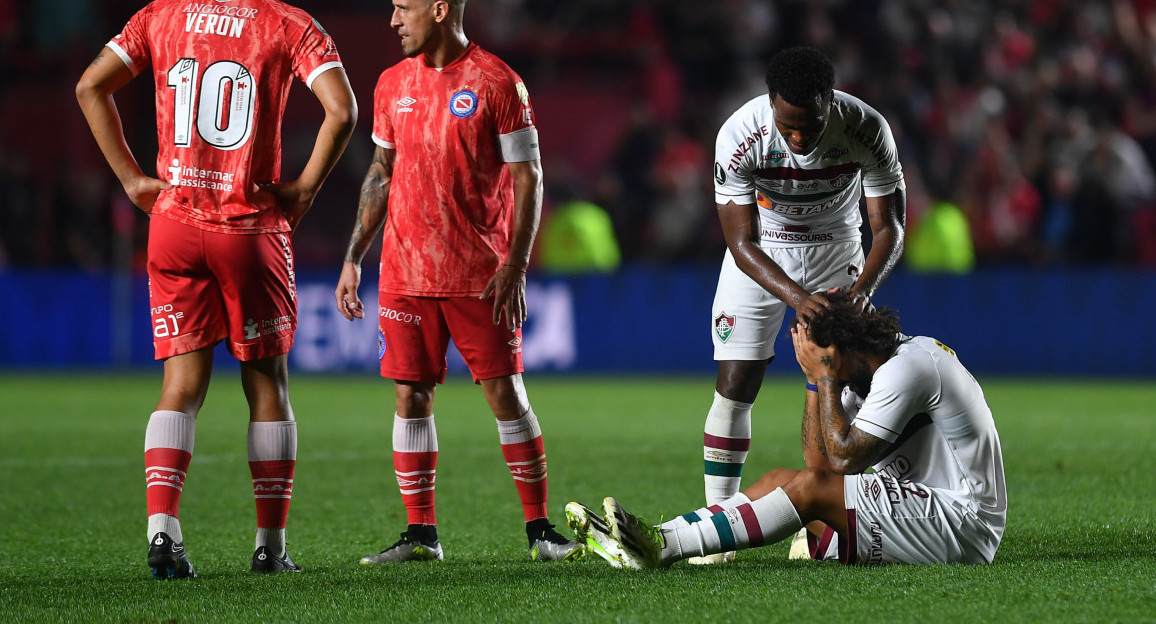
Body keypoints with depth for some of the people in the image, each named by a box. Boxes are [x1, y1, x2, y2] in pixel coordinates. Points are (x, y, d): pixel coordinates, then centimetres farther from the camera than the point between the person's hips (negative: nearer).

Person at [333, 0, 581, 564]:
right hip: (404, 273, 4)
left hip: (480, 275, -4)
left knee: (506, 394, -3)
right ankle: (420, 533, 8)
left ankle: (539, 528, 5)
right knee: (412, 396, 2)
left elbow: (527, 179, -5)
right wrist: (353, 259, 14)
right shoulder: (393, 84, 10)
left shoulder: (497, 84, -6)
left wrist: (515, 266, -12)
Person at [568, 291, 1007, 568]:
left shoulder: (905, 368, -16)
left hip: (962, 523, -10)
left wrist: (824, 378, -13)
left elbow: (843, 458, -20)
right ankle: (657, 540, -7)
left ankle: (663, 548, -26)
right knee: (780, 479, 3)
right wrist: (816, 380, 3)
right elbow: (819, 459, 13)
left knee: (811, 488, -22)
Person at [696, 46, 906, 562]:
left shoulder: (867, 129, -28)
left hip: (837, 252, 1)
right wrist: (794, 296, -42)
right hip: (759, 260, -1)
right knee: (735, 386, -8)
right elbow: (742, 242, -26)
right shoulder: (740, 137, -32)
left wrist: (862, 288, -39)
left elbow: (888, 227, -20)